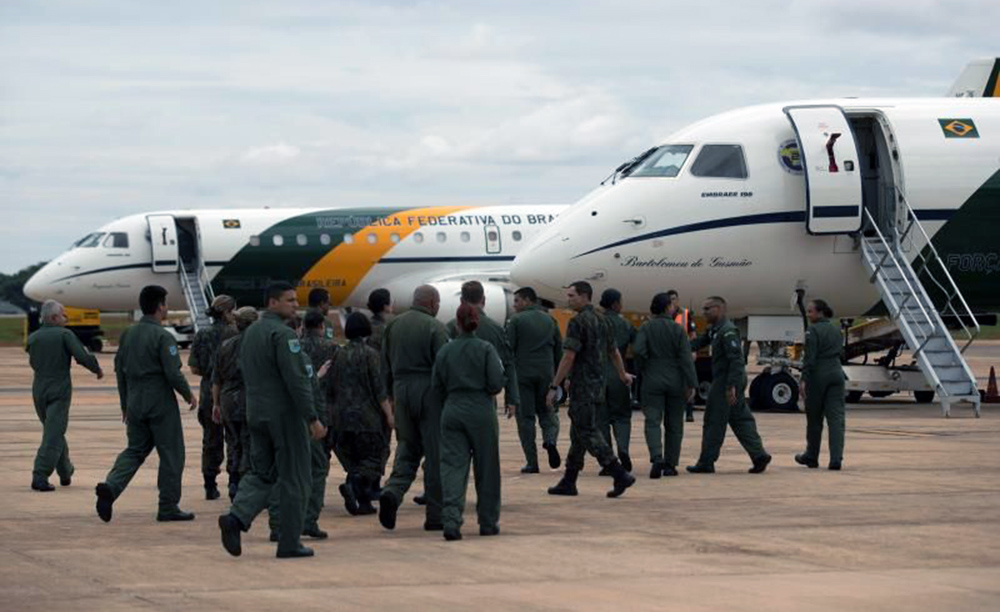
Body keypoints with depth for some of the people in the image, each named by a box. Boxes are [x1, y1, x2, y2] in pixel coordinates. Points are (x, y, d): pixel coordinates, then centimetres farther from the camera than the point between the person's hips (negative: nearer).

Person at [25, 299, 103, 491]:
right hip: (59, 392, -5)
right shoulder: (65, 335, -8)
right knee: (53, 437, -6)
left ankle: (65, 473, 30)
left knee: (55, 432, 21)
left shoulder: (33, 338, 4)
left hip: (39, 391, 5)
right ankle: (39, 477, -16)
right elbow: (83, 357, -15)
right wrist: (98, 369, 1)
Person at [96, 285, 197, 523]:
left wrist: (125, 404, 20)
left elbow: (119, 370, 13)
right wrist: (189, 395, -1)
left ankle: (110, 486, -11)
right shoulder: (162, 336, -14)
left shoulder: (128, 334, 8)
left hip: (135, 403, 6)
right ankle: (168, 507, 8)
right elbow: (173, 373, -17)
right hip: (161, 404, -6)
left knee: (135, 450, 13)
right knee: (171, 454, 5)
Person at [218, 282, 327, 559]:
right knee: (294, 479, 2)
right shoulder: (282, 334, -16)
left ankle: (237, 517, -10)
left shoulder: (250, 333, 12)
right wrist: (313, 418, -19)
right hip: (285, 414, -8)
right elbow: (296, 380, -21)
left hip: (256, 413, 8)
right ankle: (290, 542, 5)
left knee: (261, 472, 14)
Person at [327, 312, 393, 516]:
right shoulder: (369, 354, -9)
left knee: (354, 460, 13)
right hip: (367, 415, -5)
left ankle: (363, 501, 9)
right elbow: (379, 388, -12)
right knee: (373, 457, 0)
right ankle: (352, 485, -23)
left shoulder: (339, 355, 6)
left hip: (342, 416, 5)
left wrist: (333, 415, 21)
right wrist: (389, 414, -9)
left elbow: (330, 390, 11)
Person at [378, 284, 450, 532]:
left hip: (402, 390, 5)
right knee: (435, 454, 2)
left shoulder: (394, 325, 9)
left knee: (407, 447, 14)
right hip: (429, 391, -5)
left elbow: (385, 365, 14)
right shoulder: (435, 327, -9)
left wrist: (391, 396, 21)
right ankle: (435, 515, 5)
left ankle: (393, 491, -12)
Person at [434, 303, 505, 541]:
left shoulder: (444, 352, 3)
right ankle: (488, 523, 19)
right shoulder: (486, 349, -7)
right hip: (481, 413, -2)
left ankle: (451, 520, -19)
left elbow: (438, 387, 6)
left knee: (453, 466, -1)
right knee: (486, 468, 10)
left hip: (452, 412, 2)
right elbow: (496, 383, -12)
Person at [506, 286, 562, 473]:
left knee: (525, 417, 2)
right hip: (546, 374, 3)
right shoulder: (550, 320, 11)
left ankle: (532, 463, -1)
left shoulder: (516, 320, -3)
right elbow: (559, 351, 12)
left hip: (522, 374, -3)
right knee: (547, 412, 16)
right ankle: (550, 440, -15)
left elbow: (508, 350, -8)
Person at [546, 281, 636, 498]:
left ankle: (620, 475, -15)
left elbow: (568, 357, -20)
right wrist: (623, 374, 42)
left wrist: (554, 387, -17)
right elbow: (614, 352, 25)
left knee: (586, 433, -8)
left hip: (582, 385, -9)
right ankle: (568, 482, 17)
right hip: (597, 383, 9)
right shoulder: (600, 320, 13)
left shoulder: (578, 322, -15)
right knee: (578, 433, 13)